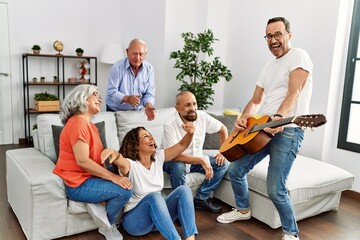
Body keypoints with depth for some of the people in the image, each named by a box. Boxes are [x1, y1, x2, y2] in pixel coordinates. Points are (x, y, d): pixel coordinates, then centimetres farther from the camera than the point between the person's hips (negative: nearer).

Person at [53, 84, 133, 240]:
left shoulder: (90, 125, 16)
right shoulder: (78, 122, -16)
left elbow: (96, 157, 8)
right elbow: (82, 161, -25)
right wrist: (113, 177, -24)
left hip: (86, 178, 10)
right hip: (77, 184, -10)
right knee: (125, 190, -18)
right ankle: (108, 226, 5)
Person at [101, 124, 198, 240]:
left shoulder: (158, 157, 2)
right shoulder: (131, 165, -16)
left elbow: (182, 145, -3)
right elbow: (122, 162, -40)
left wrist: (189, 133, -25)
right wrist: (115, 155, -64)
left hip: (158, 214, 6)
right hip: (134, 219, -5)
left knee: (184, 190, -18)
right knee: (154, 196, -35)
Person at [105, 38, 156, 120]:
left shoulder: (149, 69, -2)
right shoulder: (117, 67, -12)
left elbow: (149, 93, -1)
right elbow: (111, 92, -14)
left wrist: (148, 104, -23)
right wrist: (127, 98, -31)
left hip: (137, 111, 3)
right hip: (115, 111, -3)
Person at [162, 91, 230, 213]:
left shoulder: (202, 116, -13)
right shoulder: (169, 124, -27)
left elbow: (222, 128, 3)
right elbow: (174, 155, -32)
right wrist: (202, 160, -37)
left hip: (197, 159, 5)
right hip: (175, 161, -5)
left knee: (223, 163, -12)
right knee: (178, 167, -38)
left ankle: (200, 198, -4)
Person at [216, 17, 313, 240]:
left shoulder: (299, 56, -6)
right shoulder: (268, 68, 18)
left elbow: (293, 93, -21)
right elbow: (256, 101, 17)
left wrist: (279, 118, -37)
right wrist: (243, 119, -2)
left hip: (288, 131, -8)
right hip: (261, 129, 8)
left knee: (275, 189, -12)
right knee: (235, 170, 11)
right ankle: (243, 210, 34)